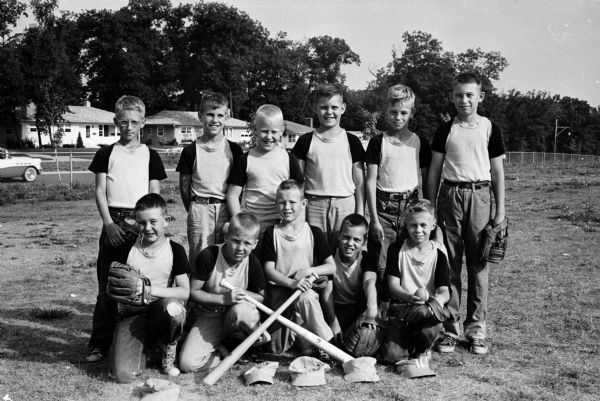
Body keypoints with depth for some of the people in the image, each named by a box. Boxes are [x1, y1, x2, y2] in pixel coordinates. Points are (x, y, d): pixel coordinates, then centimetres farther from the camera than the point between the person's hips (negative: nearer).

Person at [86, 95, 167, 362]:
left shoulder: (150, 155, 9)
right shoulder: (106, 154, 9)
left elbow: (155, 194, 6)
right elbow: (100, 191, 5)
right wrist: (109, 223, -7)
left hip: (141, 223, 0)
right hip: (113, 222, 0)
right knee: (107, 285, 0)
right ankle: (99, 343, 7)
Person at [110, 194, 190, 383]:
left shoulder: (175, 250, -2)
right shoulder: (127, 250, 3)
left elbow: (185, 292, -12)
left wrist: (150, 289, -24)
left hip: (163, 313, -1)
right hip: (132, 313, 1)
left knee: (172, 306, -39)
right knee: (123, 374, -23)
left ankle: (168, 349, -4)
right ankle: (143, 349, 16)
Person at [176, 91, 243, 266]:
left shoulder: (234, 150, 7)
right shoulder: (191, 151, 3)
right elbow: (184, 186, 6)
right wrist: (194, 211, 3)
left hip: (227, 210, 1)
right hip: (200, 210, -1)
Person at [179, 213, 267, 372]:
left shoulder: (252, 263, -11)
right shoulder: (209, 256, -18)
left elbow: (262, 298, 1)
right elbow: (193, 292, -12)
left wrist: (245, 294, -20)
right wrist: (223, 299, -25)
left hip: (239, 312, 1)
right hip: (210, 317, -1)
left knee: (240, 311, -39)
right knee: (187, 363, -22)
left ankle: (262, 339, -8)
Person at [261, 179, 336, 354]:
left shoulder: (314, 233, 3)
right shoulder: (272, 233, 2)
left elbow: (332, 267, 4)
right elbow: (269, 269, -6)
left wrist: (309, 270, -15)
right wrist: (291, 282, -23)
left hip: (304, 288, -1)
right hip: (278, 289, 1)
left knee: (306, 299, -38)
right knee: (277, 349, -6)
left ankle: (326, 345, -20)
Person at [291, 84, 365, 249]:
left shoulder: (352, 142, 6)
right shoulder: (306, 141, 5)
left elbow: (359, 182, 7)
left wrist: (360, 214, 2)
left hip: (345, 204, 0)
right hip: (314, 205, 0)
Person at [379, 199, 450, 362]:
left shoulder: (438, 253, 2)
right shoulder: (396, 249, 1)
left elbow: (444, 290, -4)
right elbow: (393, 286, -6)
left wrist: (439, 298, -29)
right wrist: (409, 297, -28)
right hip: (400, 307, 0)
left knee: (431, 330, -34)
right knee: (391, 355, -20)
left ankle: (422, 349, 4)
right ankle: (409, 341, 18)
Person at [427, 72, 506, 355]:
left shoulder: (489, 128, 6)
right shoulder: (446, 130, 8)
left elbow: (497, 171, 8)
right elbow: (435, 169, 10)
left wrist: (500, 209, 3)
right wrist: (431, 207, 6)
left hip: (479, 196, 0)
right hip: (450, 196, 1)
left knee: (478, 266, 2)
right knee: (449, 265, 1)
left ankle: (476, 329, 12)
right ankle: (449, 329, 9)